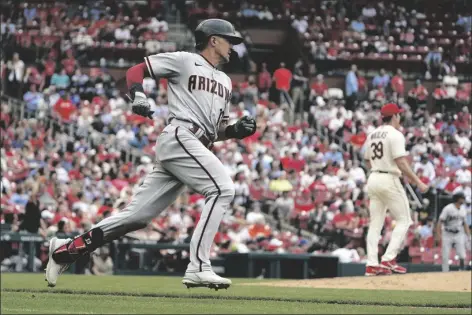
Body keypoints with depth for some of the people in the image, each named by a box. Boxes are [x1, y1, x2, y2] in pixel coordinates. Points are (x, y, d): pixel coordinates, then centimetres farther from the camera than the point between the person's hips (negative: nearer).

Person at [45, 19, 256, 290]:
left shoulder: (225, 82, 27)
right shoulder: (184, 61, 4)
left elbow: (219, 130, 28)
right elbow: (136, 70, 4)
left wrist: (238, 130, 7)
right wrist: (138, 95, -15)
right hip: (180, 137, -8)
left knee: (137, 216, 3)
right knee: (223, 188, -21)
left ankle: (66, 250, 9)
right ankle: (198, 267, -26)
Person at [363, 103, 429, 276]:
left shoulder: (372, 135, 12)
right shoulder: (395, 134, -11)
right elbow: (401, 163, -18)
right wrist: (418, 182, -15)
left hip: (373, 179, 7)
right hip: (389, 180, -7)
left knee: (376, 223, 8)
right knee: (403, 220, 2)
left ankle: (372, 264, 0)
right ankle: (388, 259, -9)